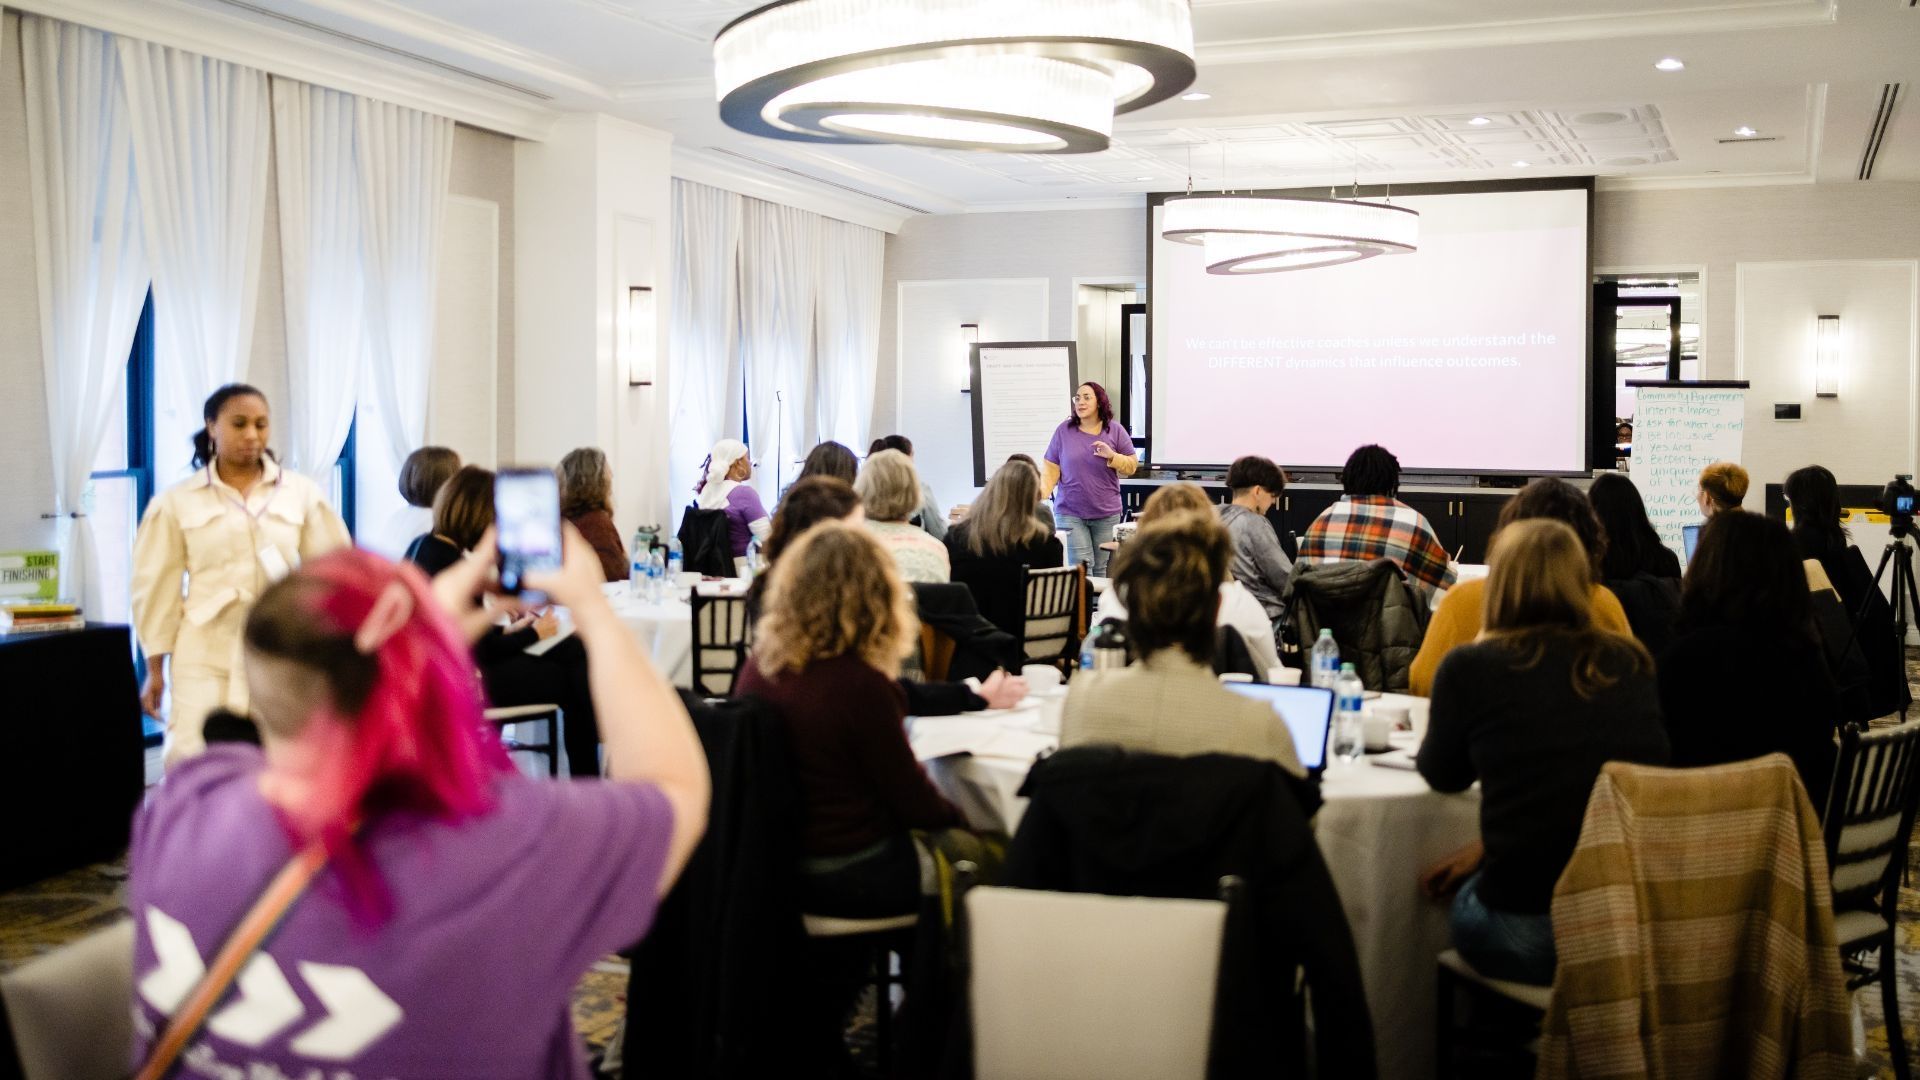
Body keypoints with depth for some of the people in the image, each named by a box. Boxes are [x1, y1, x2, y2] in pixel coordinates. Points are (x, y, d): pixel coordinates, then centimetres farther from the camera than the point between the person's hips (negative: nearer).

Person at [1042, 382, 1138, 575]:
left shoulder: (1115, 430, 3)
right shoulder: (1064, 430, 1)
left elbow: (1132, 466, 5)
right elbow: (1051, 468, 1)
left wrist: (1112, 456, -14)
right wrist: (1041, 493, -16)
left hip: (1107, 513, 1)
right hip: (1070, 513, -1)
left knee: (1102, 570, 5)